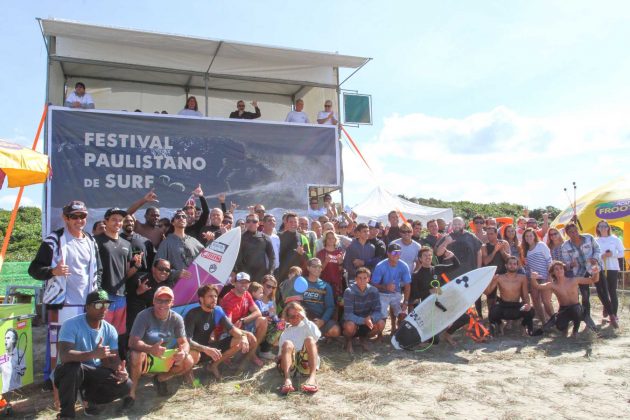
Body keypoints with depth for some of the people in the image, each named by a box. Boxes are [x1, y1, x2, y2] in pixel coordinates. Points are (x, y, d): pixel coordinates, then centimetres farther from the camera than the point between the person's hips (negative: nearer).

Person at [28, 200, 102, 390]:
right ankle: (51, 379, 12)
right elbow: (34, 269, -5)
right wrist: (53, 271, -24)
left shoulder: (91, 242, 14)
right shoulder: (54, 240, -4)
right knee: (57, 341, -2)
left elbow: (98, 270, 22)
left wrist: (96, 292, 9)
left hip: (87, 303, 5)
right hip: (62, 302, -5)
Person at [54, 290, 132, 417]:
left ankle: (89, 397, 13)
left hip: (94, 374, 4)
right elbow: (64, 356, -35)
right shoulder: (71, 324, -22)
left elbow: (114, 359, -7)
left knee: (126, 385, -15)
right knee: (73, 366, -39)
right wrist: (92, 354, -49)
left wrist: (120, 370, -31)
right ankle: (66, 413, -15)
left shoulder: (110, 330, -6)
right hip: (70, 372, -4)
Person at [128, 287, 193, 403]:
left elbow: (184, 342, -9)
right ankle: (132, 391, -14)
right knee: (136, 355, -37)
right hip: (146, 357, -4)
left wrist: (183, 352, -35)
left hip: (166, 358, 4)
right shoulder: (144, 316, -20)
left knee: (188, 362, -19)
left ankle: (160, 379, 8)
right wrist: (151, 349, -48)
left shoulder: (177, 319, -9)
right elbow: (133, 342, -27)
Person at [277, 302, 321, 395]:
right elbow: (280, 353, 17)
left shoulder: (308, 325, 22)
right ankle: (287, 380, -50)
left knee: (309, 339, -25)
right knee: (287, 343, -25)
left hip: (307, 362, -1)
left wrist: (305, 319, -1)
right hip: (290, 363, 1)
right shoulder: (286, 332, 27)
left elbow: (316, 336, -2)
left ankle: (312, 378, -48)